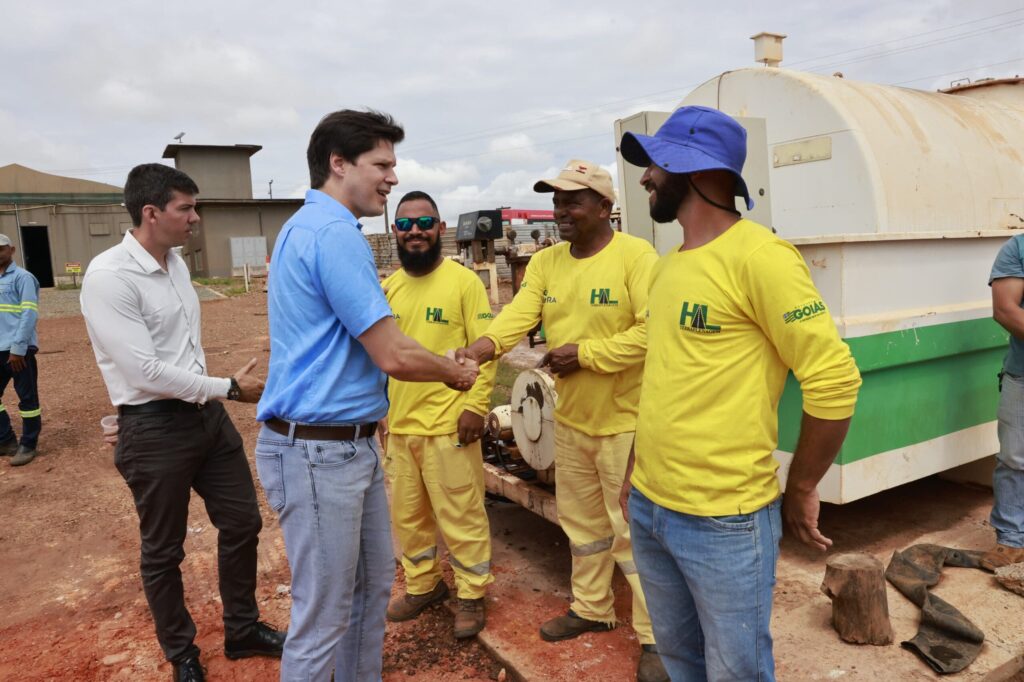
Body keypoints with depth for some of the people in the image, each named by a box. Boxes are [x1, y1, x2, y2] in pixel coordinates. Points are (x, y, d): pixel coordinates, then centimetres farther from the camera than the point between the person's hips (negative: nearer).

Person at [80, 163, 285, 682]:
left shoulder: (176, 264, 7)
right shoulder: (108, 277, -19)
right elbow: (146, 371, -23)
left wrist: (217, 397, 17)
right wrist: (230, 387, -16)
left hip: (207, 414, 8)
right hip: (154, 429, -8)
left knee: (242, 522, 15)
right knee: (163, 551, 12)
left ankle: (243, 630, 36)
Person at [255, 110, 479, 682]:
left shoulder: (317, 226, 13)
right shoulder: (333, 232, -19)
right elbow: (393, 356, -20)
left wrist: (447, 363, 12)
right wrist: (455, 374, -2)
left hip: (353, 443, 10)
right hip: (318, 453, -10)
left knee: (374, 585, 22)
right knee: (323, 617, 6)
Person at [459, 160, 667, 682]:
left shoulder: (636, 256, -15)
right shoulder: (545, 262, 4)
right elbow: (516, 316, -10)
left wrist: (585, 354, -22)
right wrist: (472, 353, -28)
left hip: (625, 420, -6)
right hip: (570, 418, 7)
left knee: (632, 529, 3)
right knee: (582, 522, 20)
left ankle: (655, 636, 21)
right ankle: (592, 609, 41)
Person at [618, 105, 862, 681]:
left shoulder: (758, 256, -16)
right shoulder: (668, 265, 10)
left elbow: (835, 380, -18)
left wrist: (800, 491, -9)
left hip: (725, 521, -8)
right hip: (648, 506, 8)